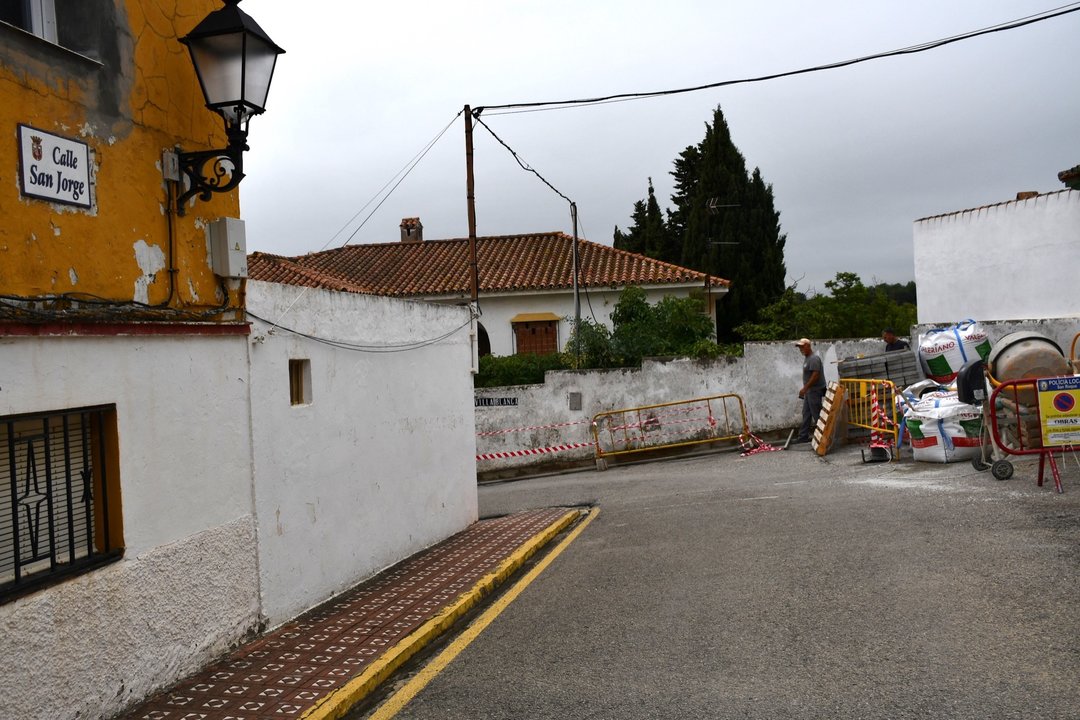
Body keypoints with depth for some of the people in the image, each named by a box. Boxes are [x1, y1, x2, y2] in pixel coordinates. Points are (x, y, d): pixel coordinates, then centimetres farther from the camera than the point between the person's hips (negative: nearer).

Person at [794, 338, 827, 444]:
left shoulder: (814, 358, -16)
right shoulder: (807, 358, 15)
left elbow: (815, 375, -23)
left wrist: (805, 388, -20)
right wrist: (805, 389, 18)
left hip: (815, 391, -10)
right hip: (809, 391, 10)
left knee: (816, 415, -5)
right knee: (806, 414, 11)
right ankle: (803, 436, 15)